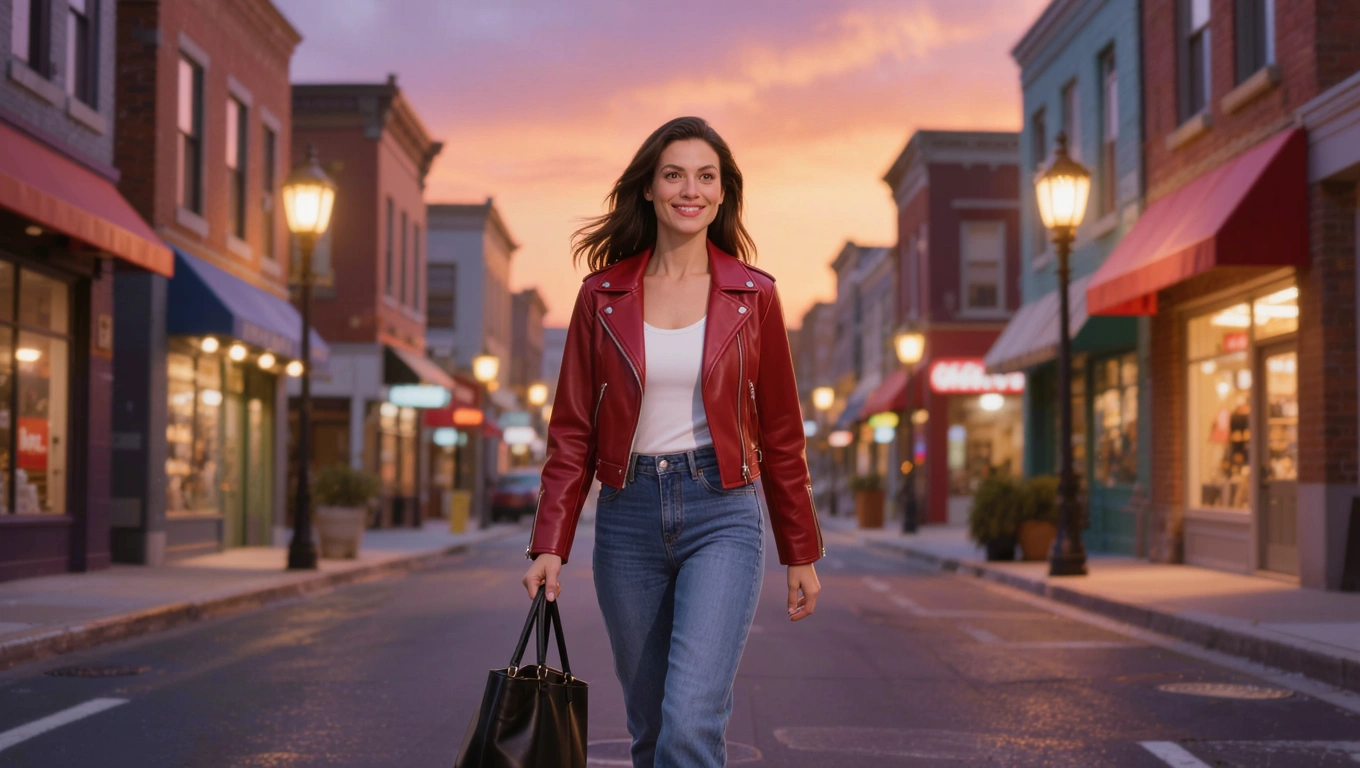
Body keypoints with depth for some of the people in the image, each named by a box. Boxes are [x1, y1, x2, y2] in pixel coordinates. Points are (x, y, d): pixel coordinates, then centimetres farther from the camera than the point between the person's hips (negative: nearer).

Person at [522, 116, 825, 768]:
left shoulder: (752, 296, 2)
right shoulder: (602, 296, 3)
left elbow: (780, 432, 6)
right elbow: (573, 430, 4)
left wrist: (802, 554, 8)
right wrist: (550, 544, -4)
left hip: (721, 517, -2)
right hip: (628, 518, 2)